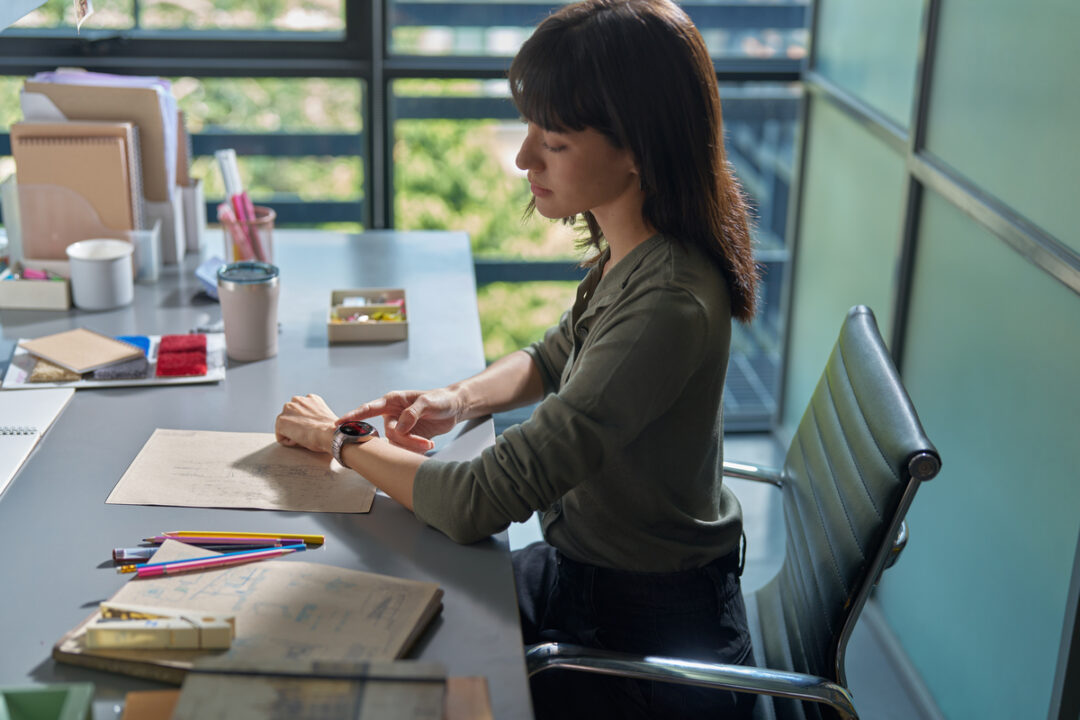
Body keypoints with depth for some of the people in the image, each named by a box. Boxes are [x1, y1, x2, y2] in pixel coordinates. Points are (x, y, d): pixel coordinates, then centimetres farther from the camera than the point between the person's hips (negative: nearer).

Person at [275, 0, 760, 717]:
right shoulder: (630, 252, -5)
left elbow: (480, 503, -30)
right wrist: (459, 400, -3)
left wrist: (340, 439, -13)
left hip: (654, 654, -8)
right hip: (587, 569, 8)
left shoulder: (667, 306, -33)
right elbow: (556, 356, 17)